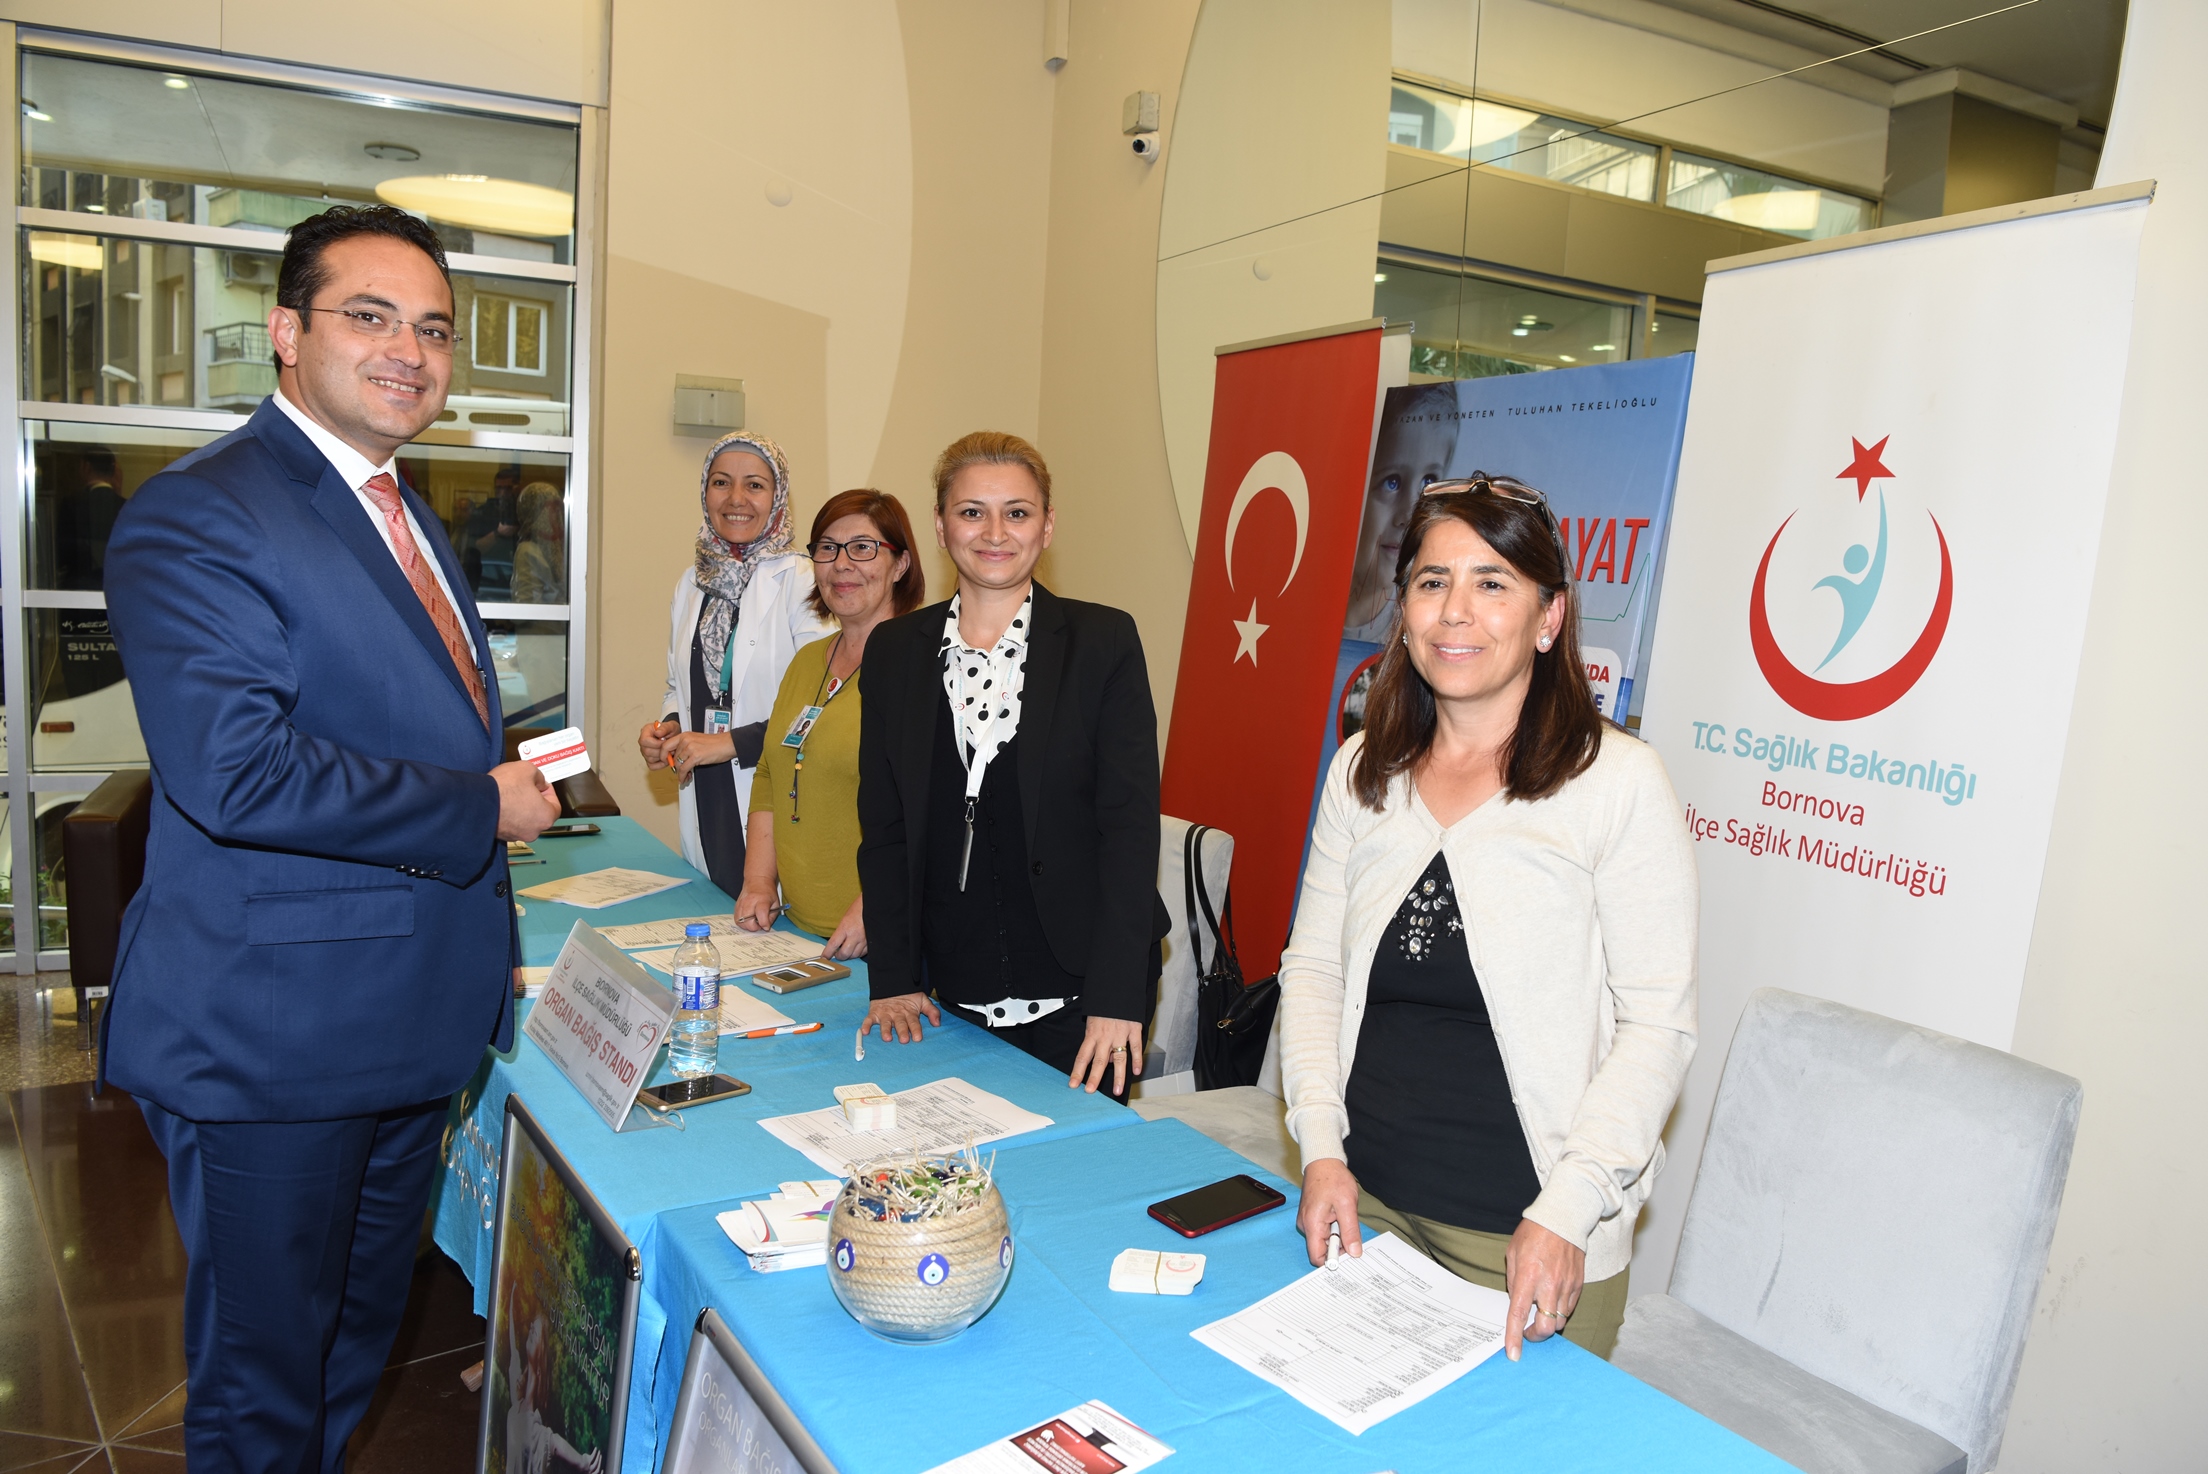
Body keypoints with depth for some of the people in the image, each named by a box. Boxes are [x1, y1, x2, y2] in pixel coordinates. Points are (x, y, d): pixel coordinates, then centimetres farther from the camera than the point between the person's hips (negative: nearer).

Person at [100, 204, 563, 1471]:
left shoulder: (405, 518, 13)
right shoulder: (197, 516, -16)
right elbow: (236, 773, -29)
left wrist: (493, 945, 20)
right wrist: (479, 807, -19)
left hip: (412, 1025, 9)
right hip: (275, 1041, -8)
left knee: (359, 1343, 25)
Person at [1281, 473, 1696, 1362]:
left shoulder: (1618, 780, -11)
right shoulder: (1362, 771, 3)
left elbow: (1658, 1024, -11)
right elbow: (1312, 967, 6)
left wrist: (1566, 1213, -18)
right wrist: (1321, 1149, -4)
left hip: (1529, 1232, -4)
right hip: (1364, 1203, 4)